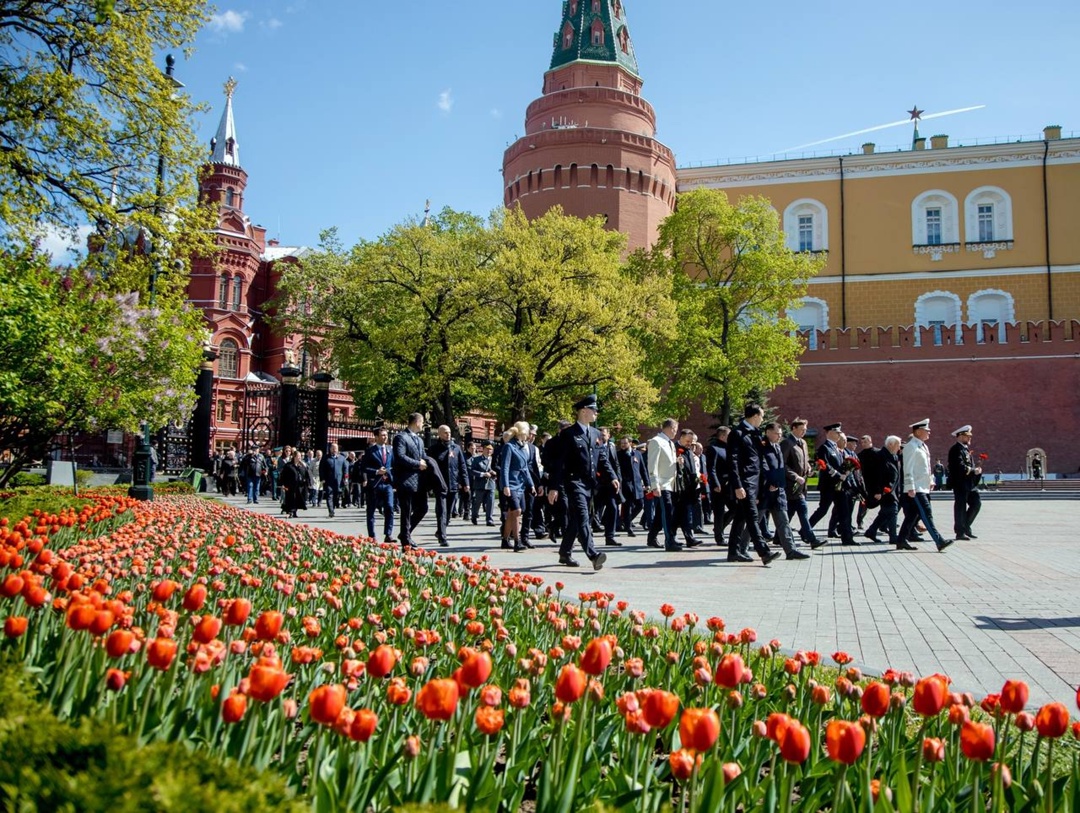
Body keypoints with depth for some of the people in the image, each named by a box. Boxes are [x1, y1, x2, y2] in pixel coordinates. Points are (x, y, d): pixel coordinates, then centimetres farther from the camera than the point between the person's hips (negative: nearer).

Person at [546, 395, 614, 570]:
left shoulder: (595, 434, 15)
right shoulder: (568, 434, -7)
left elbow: (601, 458, 17)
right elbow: (559, 462, -10)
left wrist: (612, 477, 3)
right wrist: (554, 487, -14)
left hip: (589, 484, 7)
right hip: (574, 482, -7)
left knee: (575, 521, 14)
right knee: (582, 518, -16)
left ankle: (565, 554, 25)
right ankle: (593, 555, -26)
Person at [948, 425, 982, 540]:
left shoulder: (965, 449, 18)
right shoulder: (956, 449, -14)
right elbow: (961, 467, -23)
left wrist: (976, 470, 2)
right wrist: (974, 471, -14)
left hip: (969, 483, 10)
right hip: (960, 483, -10)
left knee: (976, 503, 9)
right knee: (960, 507, -3)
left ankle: (966, 527, 20)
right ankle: (960, 532, 4)